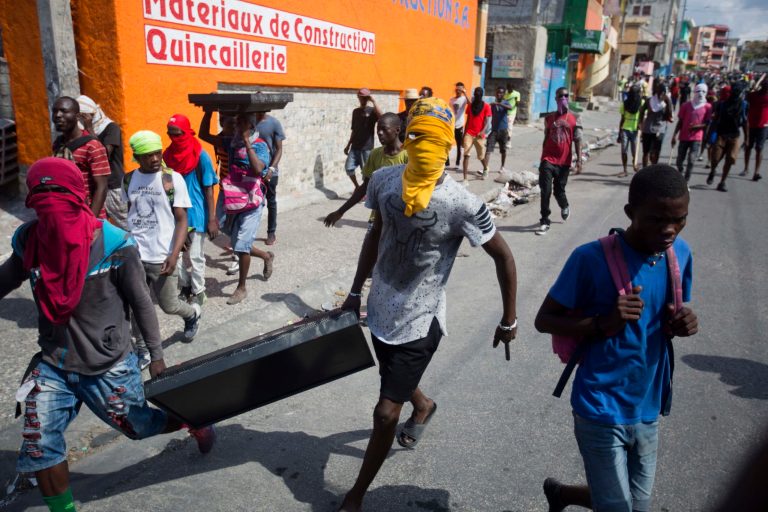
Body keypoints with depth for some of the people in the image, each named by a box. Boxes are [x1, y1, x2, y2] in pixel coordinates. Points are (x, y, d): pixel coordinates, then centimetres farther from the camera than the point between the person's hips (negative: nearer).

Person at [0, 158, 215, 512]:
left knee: (139, 426, 16)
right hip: (52, 365, 4)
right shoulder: (28, 240, -8)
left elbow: (141, 303, -10)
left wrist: (156, 355, -3)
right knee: (40, 448, 2)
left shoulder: (114, 245, -21)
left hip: (107, 366, -4)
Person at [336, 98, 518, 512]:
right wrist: (355, 291, 13)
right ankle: (423, 407, 65)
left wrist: (509, 320, -5)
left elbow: (503, 258, -9)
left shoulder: (461, 204, -21)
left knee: (385, 412, -1)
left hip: (420, 322, -5)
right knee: (397, 383, 28)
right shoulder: (383, 180, -7)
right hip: (381, 310, 5)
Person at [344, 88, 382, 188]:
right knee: (348, 167, -3)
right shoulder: (355, 111, 12)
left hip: (367, 147, -5)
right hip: (355, 147, 5)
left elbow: (381, 116, -27)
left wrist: (373, 101, -25)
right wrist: (348, 145, 16)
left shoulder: (372, 111, -3)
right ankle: (357, 187, 18)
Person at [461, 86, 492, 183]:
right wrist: (464, 135, 11)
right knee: (466, 155, -12)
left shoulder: (486, 106, -2)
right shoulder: (470, 105, 9)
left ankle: (485, 169, 46)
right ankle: (465, 179, -14)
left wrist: (483, 132, -27)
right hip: (469, 134, 2)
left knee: (481, 156, 11)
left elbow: (487, 121, -9)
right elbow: (468, 121, 13)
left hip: (480, 135, -2)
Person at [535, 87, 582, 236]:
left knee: (559, 191, 9)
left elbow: (577, 141, -1)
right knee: (545, 191, -8)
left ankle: (565, 207, 43)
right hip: (548, 160, 1)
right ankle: (544, 222, -2)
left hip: (564, 162, -1)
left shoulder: (574, 120, 1)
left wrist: (579, 160, -11)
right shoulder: (549, 118, 6)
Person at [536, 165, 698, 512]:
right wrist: (603, 324, -26)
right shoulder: (592, 259, -18)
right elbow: (544, 320, -12)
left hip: (647, 410, 6)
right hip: (601, 411, -6)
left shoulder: (680, 253, -2)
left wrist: (681, 322, -11)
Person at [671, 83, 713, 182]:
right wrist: (674, 135, 1)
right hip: (684, 137, 2)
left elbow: (707, 123, -2)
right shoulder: (687, 105, 5)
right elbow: (680, 122, 6)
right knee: (679, 160, 6)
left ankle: (686, 180, -3)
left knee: (691, 160, -11)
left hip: (697, 138, -2)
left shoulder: (707, 107, 1)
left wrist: (696, 126, -21)